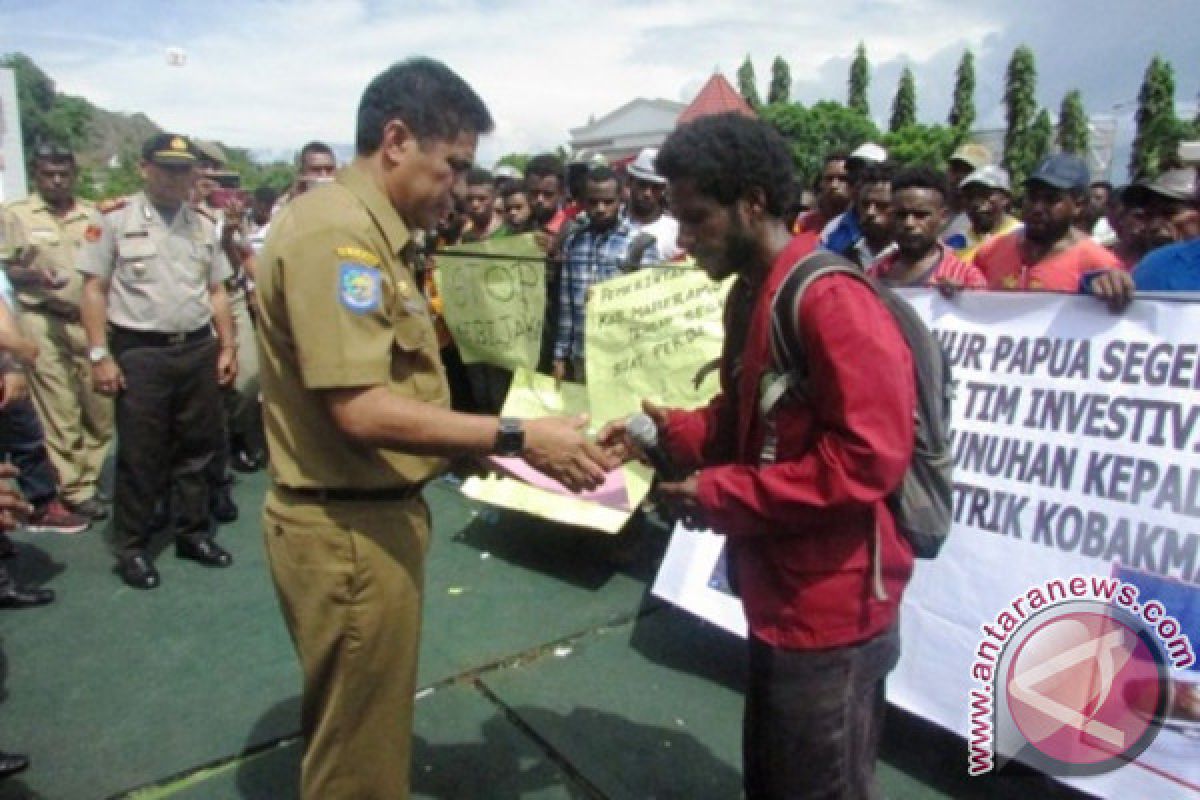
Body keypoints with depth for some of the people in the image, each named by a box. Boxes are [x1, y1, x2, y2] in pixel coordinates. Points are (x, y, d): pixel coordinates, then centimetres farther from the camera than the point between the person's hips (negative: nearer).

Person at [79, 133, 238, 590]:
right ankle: (132, 547, 17)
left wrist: (228, 346, 9)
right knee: (139, 454, 3)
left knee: (196, 449, 12)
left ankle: (192, 532, 27)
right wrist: (100, 354, -10)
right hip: (139, 352, -4)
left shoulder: (203, 225, 11)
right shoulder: (114, 219, -3)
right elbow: (94, 290, -5)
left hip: (198, 350, 5)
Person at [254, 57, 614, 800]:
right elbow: (361, 411, -28)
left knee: (361, 734, 27)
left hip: (373, 516, 10)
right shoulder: (335, 231, -20)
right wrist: (516, 436, -25)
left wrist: (482, 444, 6)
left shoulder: (367, 232, 12)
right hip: (347, 530, -10)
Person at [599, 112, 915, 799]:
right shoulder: (750, 295, 8)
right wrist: (666, 433, -1)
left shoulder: (831, 301, -22)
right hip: (781, 595, 9)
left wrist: (722, 494, -21)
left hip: (831, 607, -9)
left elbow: (868, 457, -26)